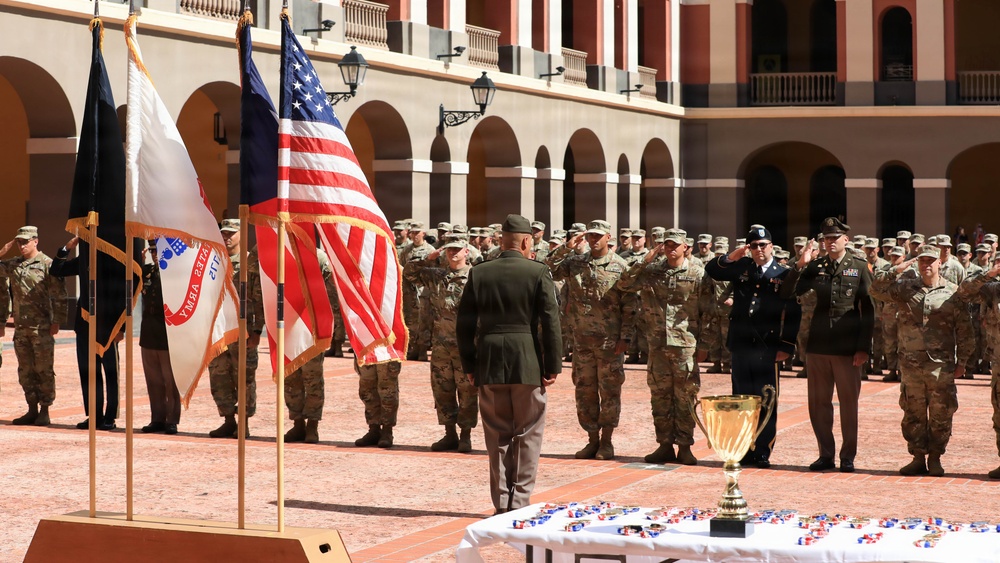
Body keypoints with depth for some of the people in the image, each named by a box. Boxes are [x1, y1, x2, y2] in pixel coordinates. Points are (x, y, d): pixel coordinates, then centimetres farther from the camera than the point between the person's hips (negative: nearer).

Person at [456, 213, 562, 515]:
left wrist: (468, 365, 12)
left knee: (498, 434, 10)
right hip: (528, 364, -2)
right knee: (527, 434, 7)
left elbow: (464, 323, 4)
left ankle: (502, 502, 11)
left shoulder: (478, 273, 3)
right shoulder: (538, 272, -5)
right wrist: (553, 365, -2)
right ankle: (520, 499, 5)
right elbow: (550, 321, -7)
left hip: (489, 365, 3)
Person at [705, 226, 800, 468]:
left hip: (768, 348, -3)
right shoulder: (740, 268, 10)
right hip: (741, 345, 3)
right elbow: (711, 270, 6)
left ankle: (763, 452, 5)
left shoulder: (784, 275, 1)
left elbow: (793, 314, -1)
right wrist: (730, 258, -11)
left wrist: (786, 346, -8)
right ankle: (744, 451, 16)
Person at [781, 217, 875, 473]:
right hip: (818, 345, 3)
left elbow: (868, 310, -1)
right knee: (818, 403, 7)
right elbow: (788, 293, 3)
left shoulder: (860, 267, 0)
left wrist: (864, 347, -7)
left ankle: (848, 456, 13)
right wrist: (799, 267, -11)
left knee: (848, 402, 4)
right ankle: (826, 455, 17)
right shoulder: (815, 267, 7)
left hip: (847, 347, -3)